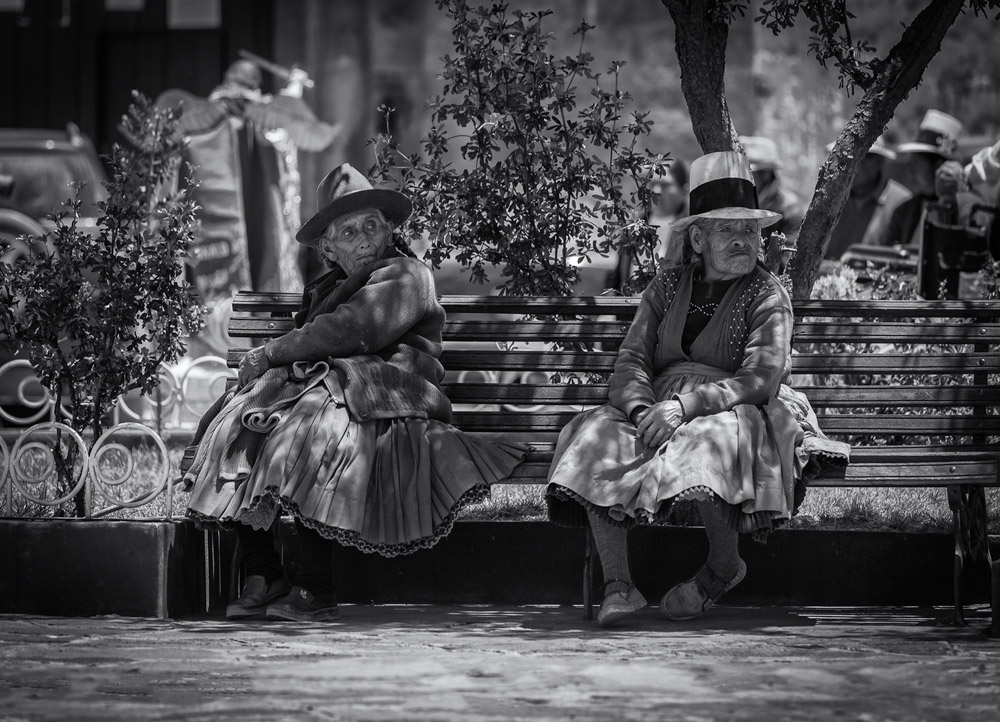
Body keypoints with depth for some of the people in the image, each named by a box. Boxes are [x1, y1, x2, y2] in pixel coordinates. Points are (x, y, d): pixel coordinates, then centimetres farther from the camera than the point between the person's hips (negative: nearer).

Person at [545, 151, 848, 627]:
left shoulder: (767, 297, -1)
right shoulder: (667, 288, 12)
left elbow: (759, 381, -15)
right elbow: (631, 362, 2)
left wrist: (682, 405, -27)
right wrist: (642, 410, -22)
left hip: (735, 415, -4)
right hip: (659, 412, 4)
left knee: (711, 442, -39)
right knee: (596, 438, -24)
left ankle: (722, 567, -12)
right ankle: (617, 586, -27)